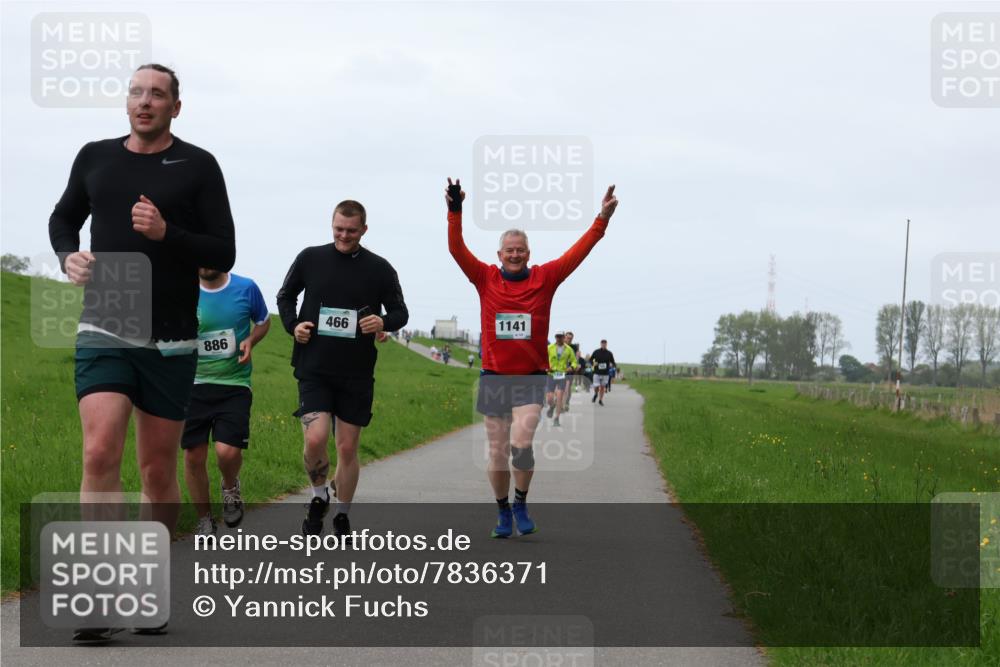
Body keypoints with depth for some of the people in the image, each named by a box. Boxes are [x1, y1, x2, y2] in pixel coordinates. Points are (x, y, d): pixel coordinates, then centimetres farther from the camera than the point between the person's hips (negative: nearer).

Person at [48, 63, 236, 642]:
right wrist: (69, 256, 2)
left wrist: (166, 234, -16)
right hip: (104, 333, 1)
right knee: (100, 452, -16)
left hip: (171, 341, 0)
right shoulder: (95, 158, 8)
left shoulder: (198, 166, 2)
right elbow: (63, 218, 24)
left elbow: (223, 253, 0)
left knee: (159, 470, 6)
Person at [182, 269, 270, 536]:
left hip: (234, 385, -1)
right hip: (194, 385, 2)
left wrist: (250, 341, -6)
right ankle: (205, 521, 22)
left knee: (228, 451, -18)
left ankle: (230, 486, 19)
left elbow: (263, 322, 14)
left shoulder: (246, 288, -4)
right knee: (194, 456, 1)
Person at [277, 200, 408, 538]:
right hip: (314, 370, -1)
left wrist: (384, 322, -14)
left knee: (348, 448, 6)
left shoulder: (379, 269, 1)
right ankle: (319, 497, 10)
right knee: (315, 439, -17)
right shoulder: (310, 258, 2)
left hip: (357, 374, 1)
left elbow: (400, 312, 9)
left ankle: (342, 516, 24)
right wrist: (293, 325, -3)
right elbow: (286, 296, 16)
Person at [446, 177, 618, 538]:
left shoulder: (544, 278, 2)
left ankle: (521, 504, 4)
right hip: (494, 376, 1)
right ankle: (503, 511, 22)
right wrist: (454, 212, -19)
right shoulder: (485, 278, 2)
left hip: (531, 376, -1)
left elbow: (578, 253, -4)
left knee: (521, 443, -17)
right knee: (498, 452, 5)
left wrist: (602, 220, -13)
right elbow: (457, 249, -6)